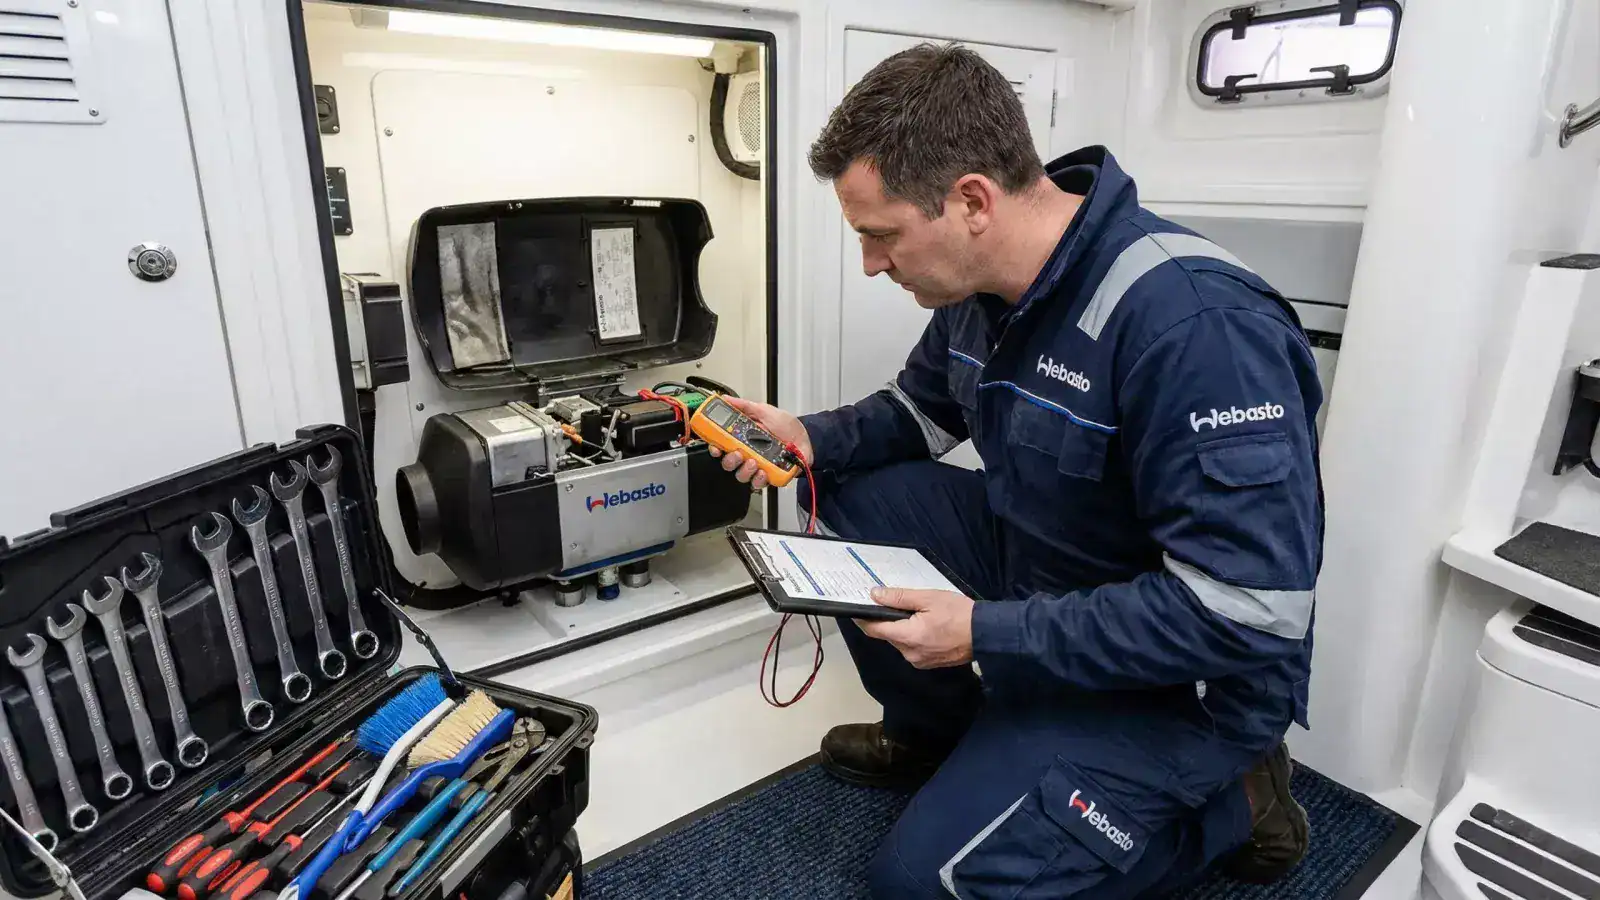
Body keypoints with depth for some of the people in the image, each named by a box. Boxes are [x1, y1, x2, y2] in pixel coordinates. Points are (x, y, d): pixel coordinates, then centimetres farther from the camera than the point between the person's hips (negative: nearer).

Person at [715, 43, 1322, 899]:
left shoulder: (1192, 321, -33)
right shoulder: (977, 282, -6)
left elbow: (1247, 613, -32)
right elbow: (922, 409, 12)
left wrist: (988, 635, -29)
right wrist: (814, 436, -8)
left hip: (1186, 668, -7)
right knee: (847, 493, -1)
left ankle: (1227, 798, 8)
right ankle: (937, 732, 16)